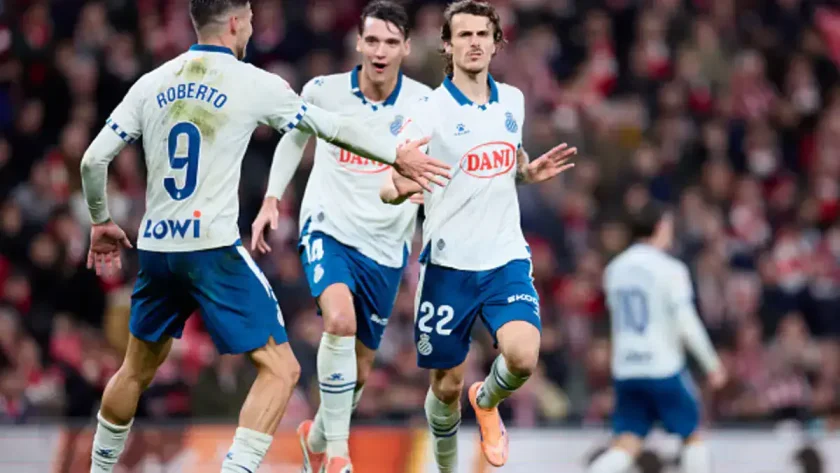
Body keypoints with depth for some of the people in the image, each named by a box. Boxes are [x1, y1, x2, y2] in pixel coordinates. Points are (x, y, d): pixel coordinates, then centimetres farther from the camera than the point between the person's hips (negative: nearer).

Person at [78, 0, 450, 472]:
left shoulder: (151, 84, 7)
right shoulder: (253, 84, -4)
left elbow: (94, 159, 7)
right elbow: (334, 128, 5)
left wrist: (101, 221, 24)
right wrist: (397, 155, 19)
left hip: (156, 248, 6)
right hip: (214, 249, -6)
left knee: (137, 370, 24)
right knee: (280, 369, -2)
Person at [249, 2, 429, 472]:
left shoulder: (424, 102, -7)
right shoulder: (323, 91, -7)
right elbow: (294, 138, 14)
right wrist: (272, 199, 8)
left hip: (386, 246, 2)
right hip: (329, 229, -2)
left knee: (359, 372, 10)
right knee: (340, 319, -32)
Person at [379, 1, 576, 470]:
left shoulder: (512, 100, 7)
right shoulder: (430, 110, -9)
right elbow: (388, 187, -15)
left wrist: (532, 171, 2)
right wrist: (399, 187, -39)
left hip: (506, 258, 3)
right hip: (449, 264, -3)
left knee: (523, 357, -20)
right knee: (447, 385, 4)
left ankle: (487, 402, 15)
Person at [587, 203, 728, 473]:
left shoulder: (614, 269, 10)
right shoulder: (670, 269, -9)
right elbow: (687, 325, -13)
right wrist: (712, 364, -4)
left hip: (625, 369, 5)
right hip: (664, 369, -5)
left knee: (625, 448, 1)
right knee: (692, 436, 13)